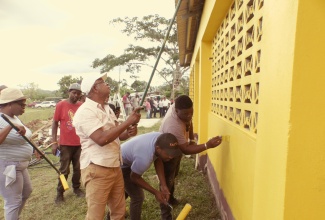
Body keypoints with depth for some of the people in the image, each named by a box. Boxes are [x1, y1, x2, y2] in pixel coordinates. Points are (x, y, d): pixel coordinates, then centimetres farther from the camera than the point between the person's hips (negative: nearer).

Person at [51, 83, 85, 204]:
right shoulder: (61, 105, -7)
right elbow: (55, 123, -4)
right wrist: (54, 142, -8)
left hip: (79, 143, 3)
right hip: (65, 144, -3)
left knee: (78, 168, 14)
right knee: (64, 170, 8)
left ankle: (76, 188, 33)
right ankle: (59, 193, 24)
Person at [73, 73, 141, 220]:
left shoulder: (107, 109, 11)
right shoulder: (85, 111, -16)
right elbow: (102, 139, -28)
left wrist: (129, 132, -6)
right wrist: (128, 122, -22)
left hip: (115, 167, 8)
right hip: (97, 170, -8)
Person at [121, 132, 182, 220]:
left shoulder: (160, 139, -24)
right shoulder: (144, 158, -44)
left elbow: (158, 160, -9)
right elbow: (134, 177, -23)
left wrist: (163, 185, -14)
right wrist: (155, 192, -18)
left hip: (130, 160, 9)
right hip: (122, 166, -8)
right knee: (137, 197, -6)